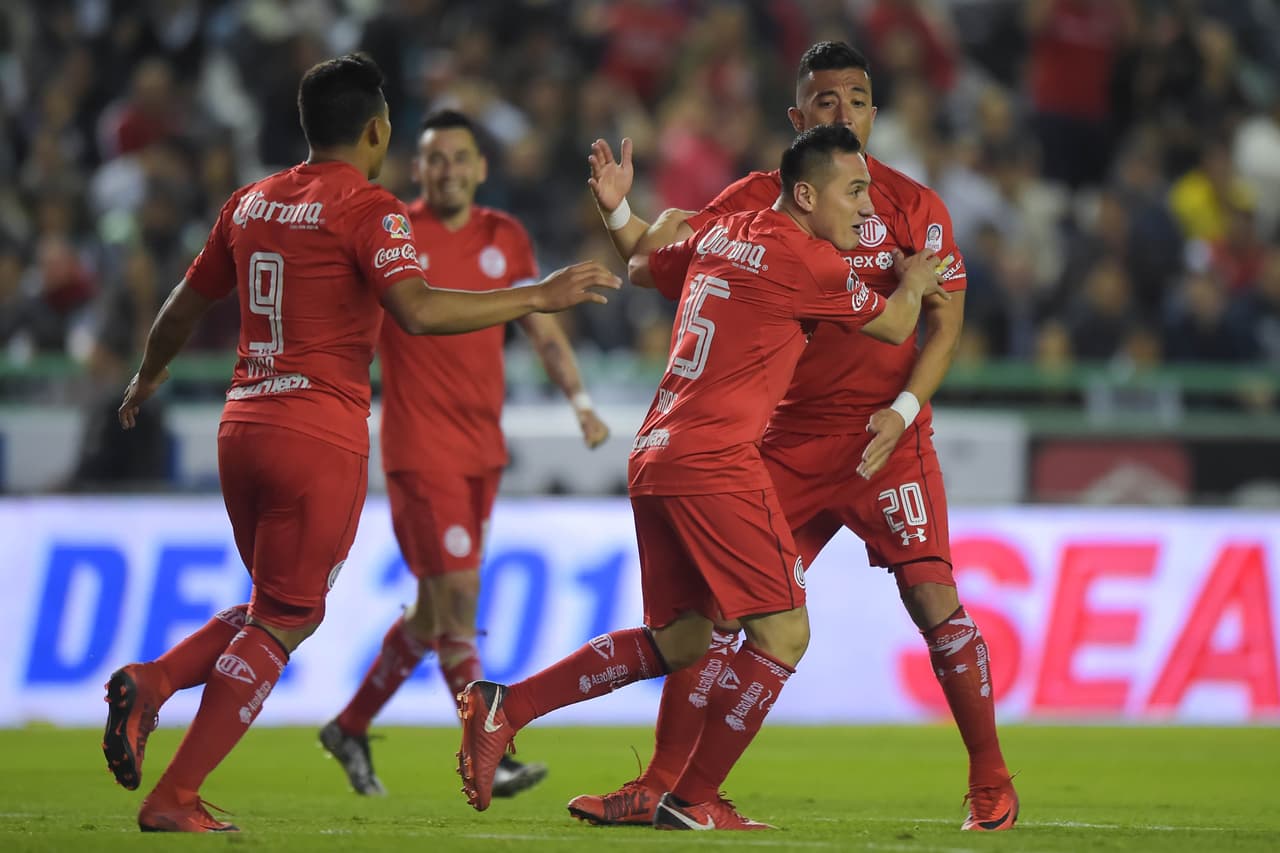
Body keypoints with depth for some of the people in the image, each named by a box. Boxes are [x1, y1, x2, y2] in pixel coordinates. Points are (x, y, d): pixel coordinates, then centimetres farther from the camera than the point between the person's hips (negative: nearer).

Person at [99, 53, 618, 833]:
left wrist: (147, 378, 42)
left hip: (244, 426, 7)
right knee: (282, 624, 0)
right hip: (322, 440, -7)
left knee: (275, 611, 21)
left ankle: (150, 683, -2)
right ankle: (175, 799, -5)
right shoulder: (368, 208, -8)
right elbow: (418, 310, -23)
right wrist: (540, 298, -18)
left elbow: (184, 308, 23)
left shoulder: (253, 203, 13)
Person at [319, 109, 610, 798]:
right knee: (457, 598, -13)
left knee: (436, 610, 11)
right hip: (420, 448, -6)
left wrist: (580, 400, 0)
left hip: (482, 448, 6)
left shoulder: (506, 239, 8)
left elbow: (542, 329, 12)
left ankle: (350, 727, 28)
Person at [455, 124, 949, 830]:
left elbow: (641, 269, 32)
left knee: (679, 640, 17)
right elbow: (893, 326, 7)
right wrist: (914, 284, 27)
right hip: (715, 463, -9)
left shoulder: (720, 234, 14)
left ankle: (505, 707, 11)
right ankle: (693, 800, -3)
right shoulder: (808, 261, -8)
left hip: (653, 455, 9)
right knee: (782, 634, -3)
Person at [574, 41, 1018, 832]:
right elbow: (662, 252, 5)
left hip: (886, 439, -3)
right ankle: (658, 788, 5)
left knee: (933, 598, -12)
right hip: (787, 441, 3)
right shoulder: (759, 200, 6)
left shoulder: (911, 204, -1)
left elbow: (945, 322, -1)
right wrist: (618, 210, -16)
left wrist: (903, 409, -14)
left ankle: (992, 786, 0)